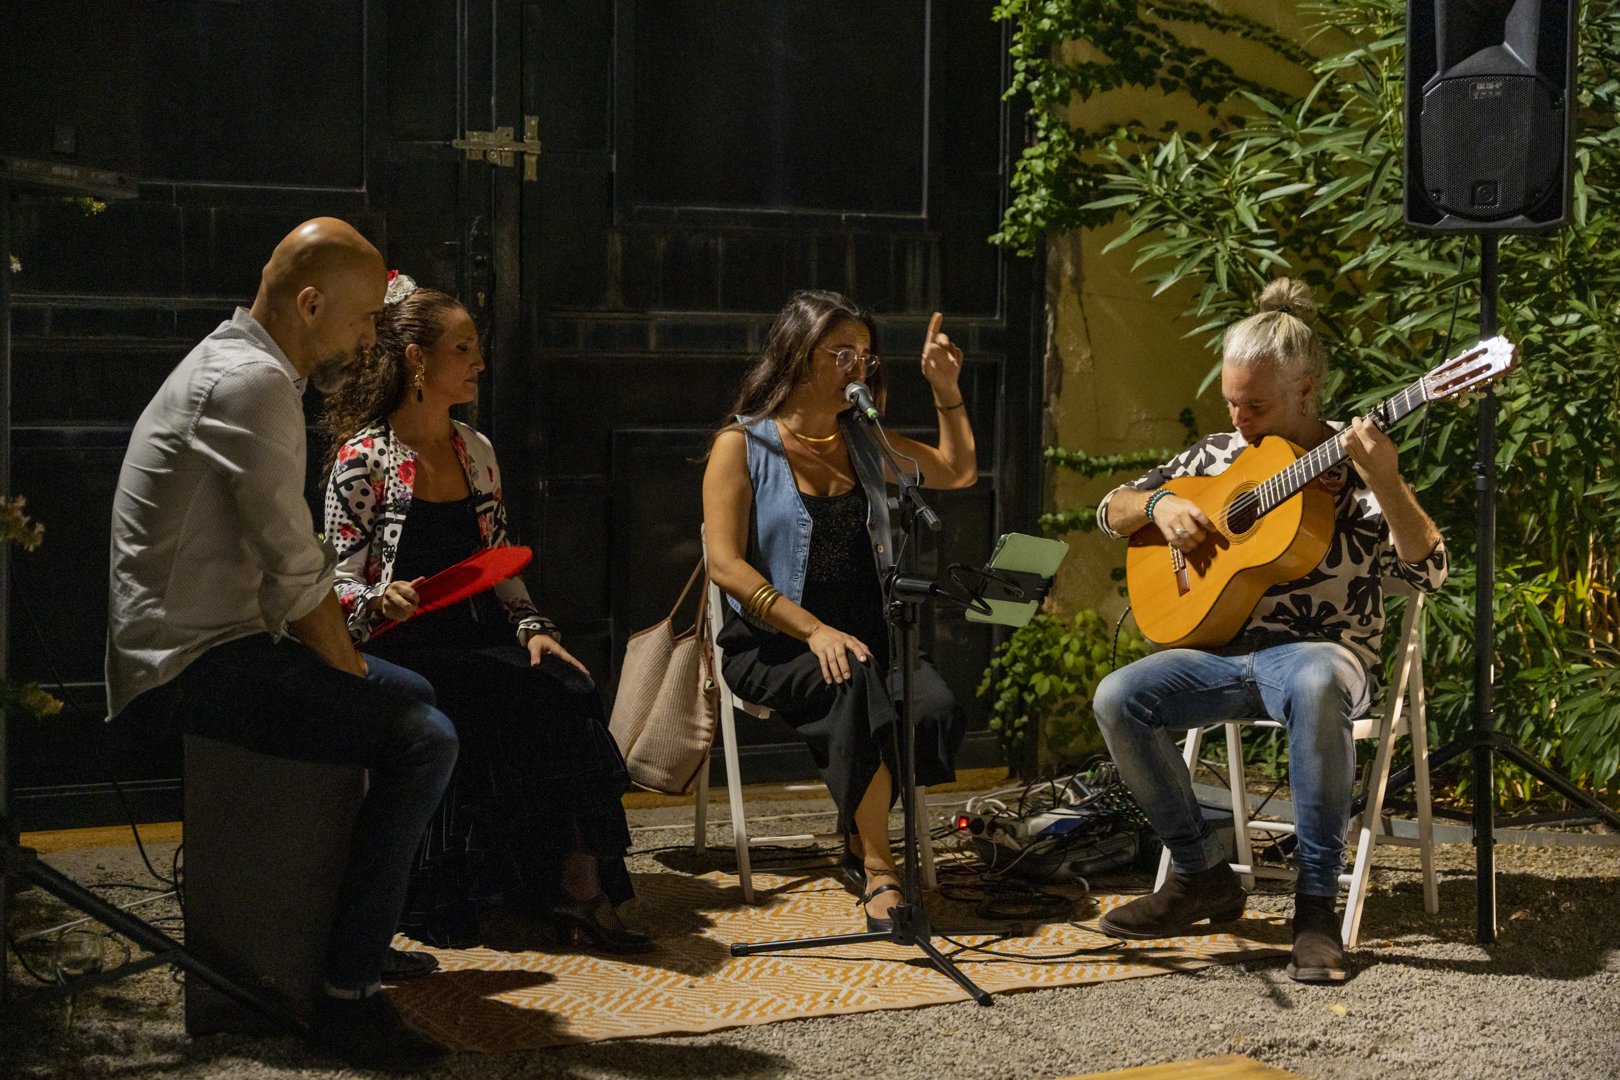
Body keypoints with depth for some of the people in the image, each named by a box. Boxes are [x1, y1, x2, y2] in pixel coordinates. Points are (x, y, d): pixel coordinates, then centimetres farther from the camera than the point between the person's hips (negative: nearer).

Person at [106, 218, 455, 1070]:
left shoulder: (232, 364, 17)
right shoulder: (253, 382, -17)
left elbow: (278, 566, 19)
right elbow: (296, 573, -21)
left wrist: (346, 661, 13)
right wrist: (349, 670, -8)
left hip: (205, 641, 11)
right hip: (191, 663, -11)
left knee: (411, 694, 23)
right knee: (420, 738, -21)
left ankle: (366, 928, 29)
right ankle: (347, 997, -17)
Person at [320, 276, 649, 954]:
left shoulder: (476, 451, 17)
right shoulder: (363, 458, -1)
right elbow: (339, 580, -2)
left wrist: (532, 628, 2)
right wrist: (382, 600, -24)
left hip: (479, 636, 5)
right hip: (401, 648, -5)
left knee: (570, 689, -26)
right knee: (530, 704, -30)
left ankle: (582, 884, -27)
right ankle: (572, 890, -19)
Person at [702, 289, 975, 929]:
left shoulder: (861, 439, 16)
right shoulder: (742, 445, -2)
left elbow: (957, 473, 24)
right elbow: (726, 565, -11)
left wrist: (946, 390, 10)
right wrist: (814, 631, -20)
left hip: (866, 631, 5)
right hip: (771, 642, -5)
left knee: (936, 708, -27)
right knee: (854, 684, -37)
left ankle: (861, 839, -4)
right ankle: (877, 869, -27)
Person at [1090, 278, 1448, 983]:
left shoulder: (1351, 464, -3)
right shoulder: (1217, 455, 11)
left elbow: (1427, 570, -13)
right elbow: (1111, 511, 18)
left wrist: (1386, 482, -28)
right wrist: (1159, 506, -4)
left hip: (1319, 651, -5)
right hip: (1225, 650, 5)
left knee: (1317, 687, -41)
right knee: (1117, 698, -21)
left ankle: (1315, 904, -30)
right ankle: (1202, 875, -5)